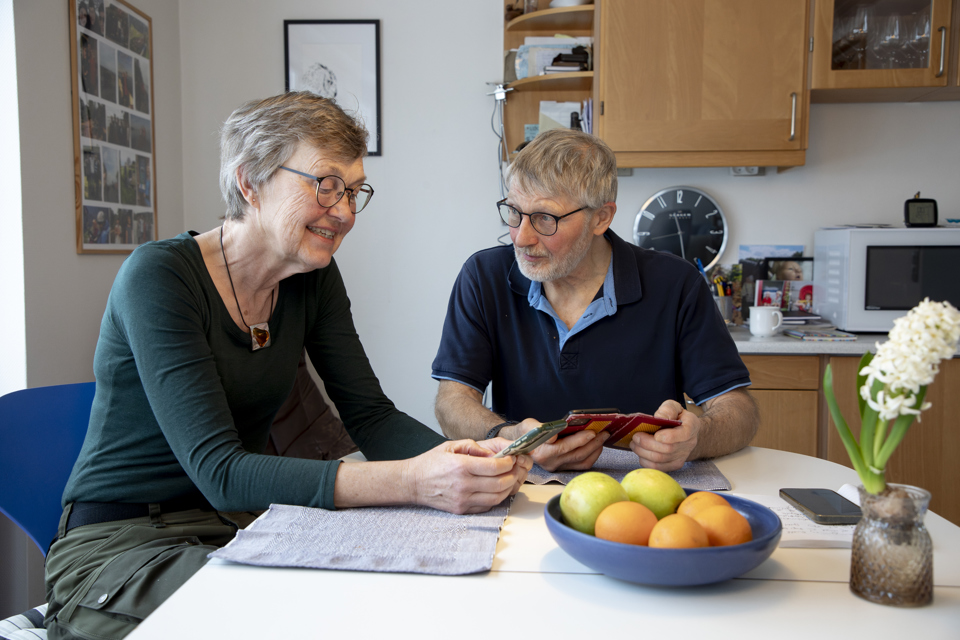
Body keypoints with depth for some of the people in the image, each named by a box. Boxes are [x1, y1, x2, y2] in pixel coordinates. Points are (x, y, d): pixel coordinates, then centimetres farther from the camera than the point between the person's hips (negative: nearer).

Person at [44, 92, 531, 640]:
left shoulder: (314, 278, -1)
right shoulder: (160, 276, -20)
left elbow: (372, 416, -3)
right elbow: (218, 472, -28)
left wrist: (472, 456, -24)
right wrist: (410, 481, -39)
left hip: (242, 526, 5)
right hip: (118, 544, -5)